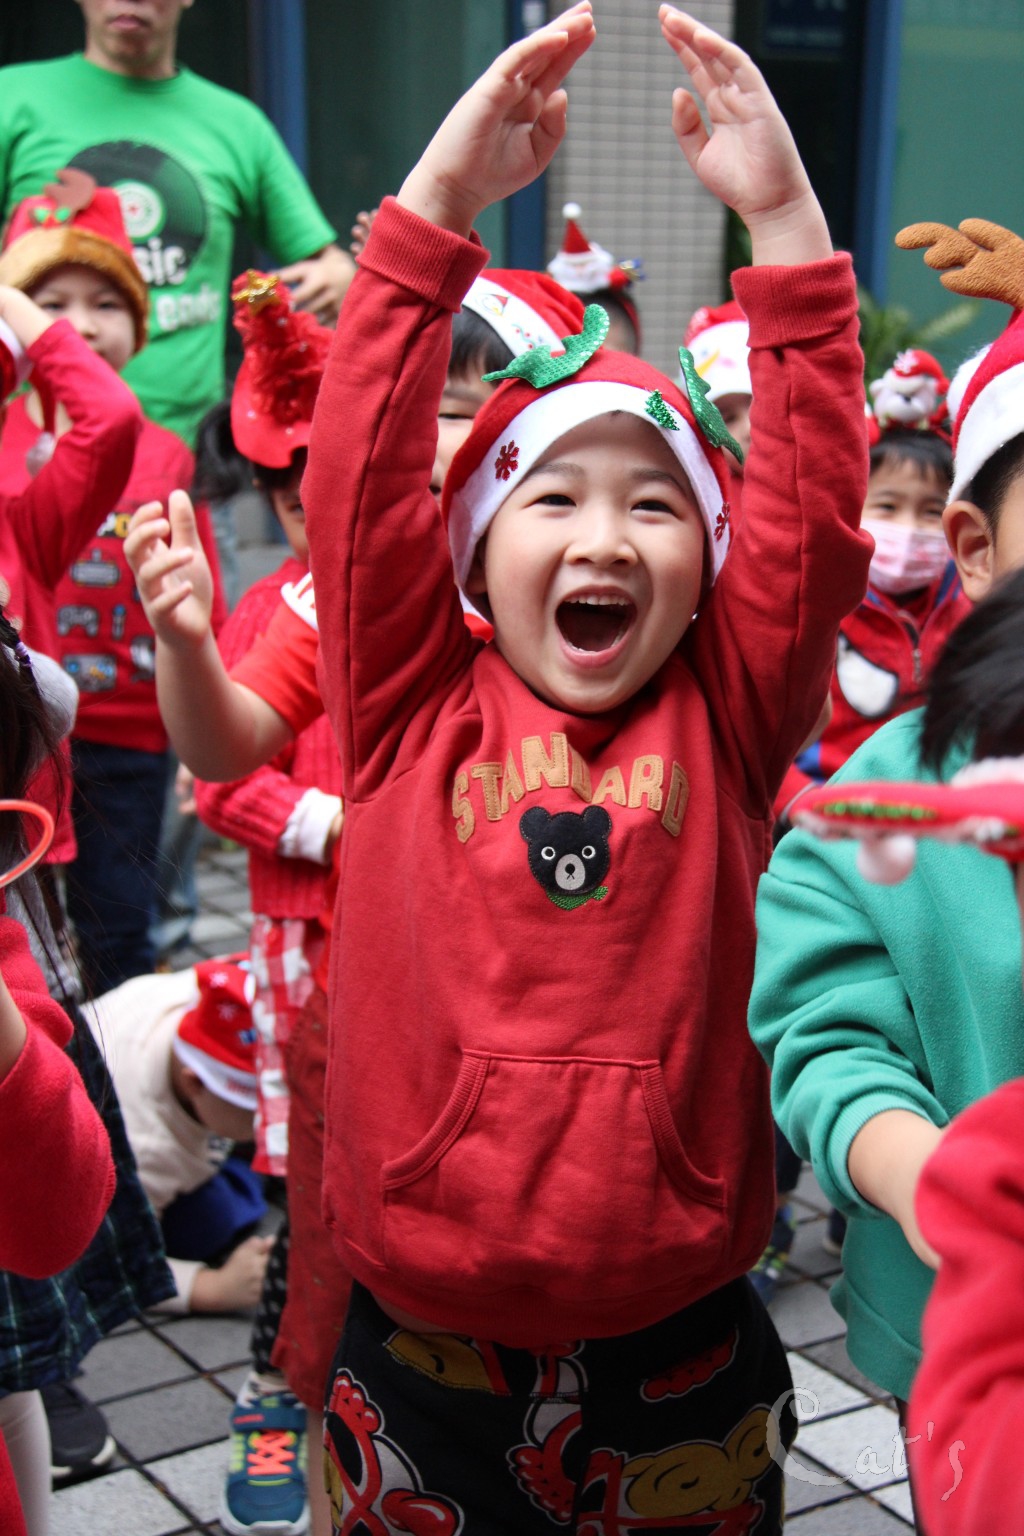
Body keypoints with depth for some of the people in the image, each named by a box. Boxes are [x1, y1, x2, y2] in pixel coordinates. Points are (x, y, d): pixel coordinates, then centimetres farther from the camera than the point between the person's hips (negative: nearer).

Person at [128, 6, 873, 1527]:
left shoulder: (721, 719, -1)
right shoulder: (418, 704, -3)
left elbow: (816, 508, -12)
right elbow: (363, 464, -12)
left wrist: (783, 214, -17)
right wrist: (446, 191, -18)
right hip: (421, 1348, 0)